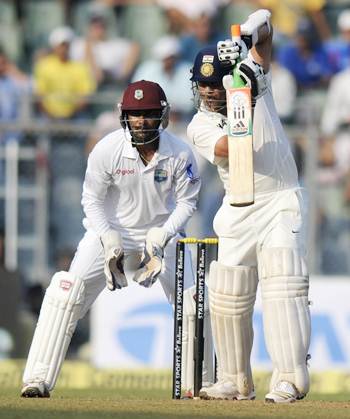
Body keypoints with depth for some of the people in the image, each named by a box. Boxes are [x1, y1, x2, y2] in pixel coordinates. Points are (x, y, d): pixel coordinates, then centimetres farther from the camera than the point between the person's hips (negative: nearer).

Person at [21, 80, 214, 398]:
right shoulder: (107, 150, -20)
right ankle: (38, 379, -15)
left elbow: (186, 201, -6)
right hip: (110, 229, -2)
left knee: (192, 299, -4)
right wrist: (108, 237, -22)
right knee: (69, 290, -18)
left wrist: (163, 235, -20)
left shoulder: (180, 154, -18)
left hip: (161, 231, 2)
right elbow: (92, 200, -9)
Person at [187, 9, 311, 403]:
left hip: (281, 202, -3)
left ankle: (289, 379, -24)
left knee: (283, 285, -17)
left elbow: (264, 19, 5)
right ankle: (235, 382, 14)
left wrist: (248, 34, -17)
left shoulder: (253, 79, 1)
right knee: (227, 298, 2)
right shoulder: (200, 126, 0)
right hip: (238, 214, 3)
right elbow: (231, 150, -20)